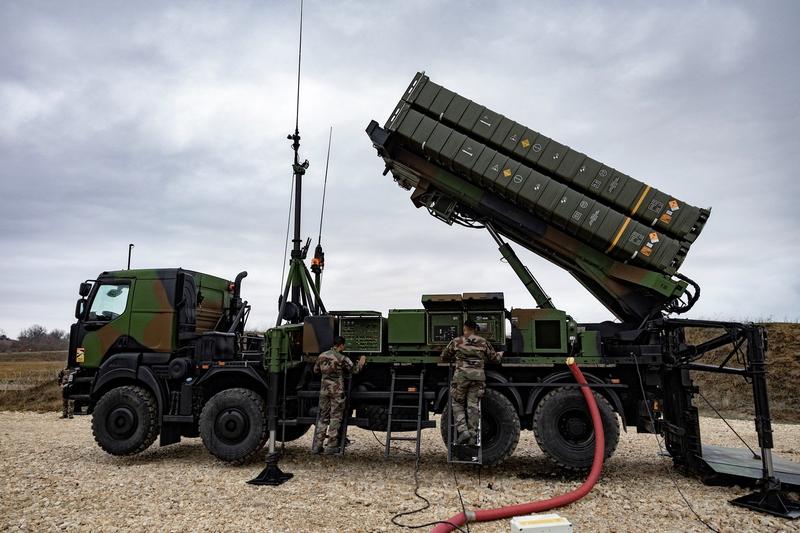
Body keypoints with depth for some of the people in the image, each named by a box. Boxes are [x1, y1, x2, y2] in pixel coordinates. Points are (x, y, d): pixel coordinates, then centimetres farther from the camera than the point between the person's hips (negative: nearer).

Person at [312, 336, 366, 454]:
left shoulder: (322, 356, 6)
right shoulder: (342, 358, -10)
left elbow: (316, 371, 17)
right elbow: (354, 370, -2)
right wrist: (361, 363, 16)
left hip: (324, 390, 5)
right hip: (337, 391, -5)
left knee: (323, 417, 13)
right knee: (335, 418, 3)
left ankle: (317, 445, 12)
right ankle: (331, 446, 3)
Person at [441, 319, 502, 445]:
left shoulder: (456, 341, 4)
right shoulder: (483, 342, 8)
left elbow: (444, 357, 12)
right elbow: (495, 358, 17)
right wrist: (500, 354, 39)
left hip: (461, 375, -2)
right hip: (478, 376, 2)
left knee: (458, 405, 11)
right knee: (473, 407, 6)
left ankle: (462, 431, -4)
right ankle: (472, 437, 6)